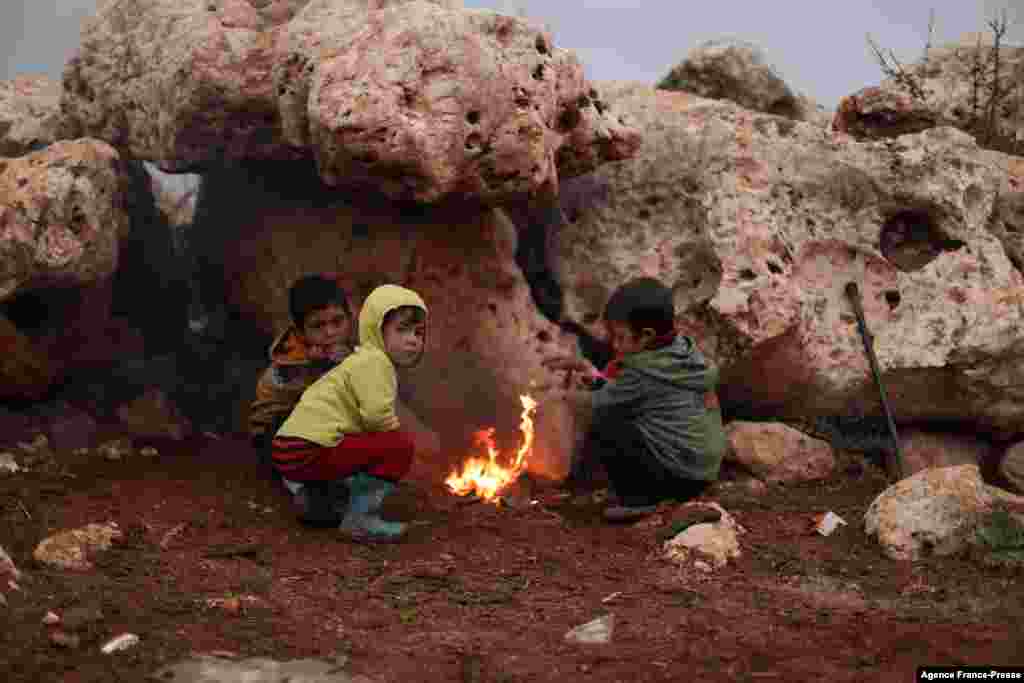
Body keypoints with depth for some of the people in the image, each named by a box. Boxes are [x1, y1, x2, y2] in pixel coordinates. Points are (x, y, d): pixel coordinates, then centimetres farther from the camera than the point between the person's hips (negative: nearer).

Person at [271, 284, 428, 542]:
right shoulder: (373, 361, -9)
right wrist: (398, 431, -2)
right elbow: (378, 415, -20)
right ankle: (360, 518, -11)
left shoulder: (364, 361, 23)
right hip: (310, 452, -10)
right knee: (402, 444, -13)